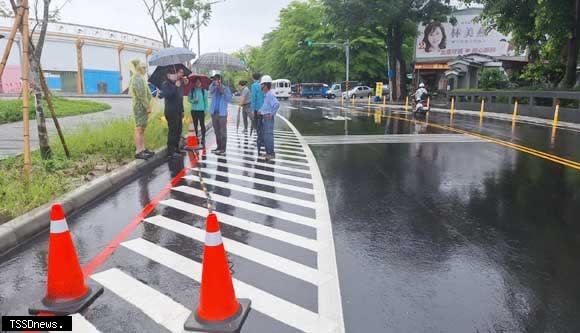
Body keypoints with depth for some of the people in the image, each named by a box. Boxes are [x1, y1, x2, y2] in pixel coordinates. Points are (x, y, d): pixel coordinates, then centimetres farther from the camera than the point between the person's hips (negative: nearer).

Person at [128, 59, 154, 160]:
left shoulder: (140, 78, 17)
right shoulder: (138, 79, -15)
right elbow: (141, 96, -21)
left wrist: (147, 106, 17)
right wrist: (148, 107, -19)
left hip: (142, 107, 10)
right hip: (141, 107, -10)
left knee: (142, 129, 12)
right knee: (139, 129, -8)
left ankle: (143, 149, 18)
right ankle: (138, 152, -7)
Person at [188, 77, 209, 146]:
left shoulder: (204, 90, 1)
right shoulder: (192, 90, 6)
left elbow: (206, 100, 2)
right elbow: (189, 99, 8)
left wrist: (206, 109, -4)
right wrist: (193, 100, -14)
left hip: (201, 110, -2)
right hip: (194, 110, 2)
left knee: (202, 124, -5)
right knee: (195, 124, 6)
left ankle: (203, 138, 0)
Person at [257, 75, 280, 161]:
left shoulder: (270, 94, -17)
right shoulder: (266, 94, 13)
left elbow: (277, 104, -31)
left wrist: (272, 113, -23)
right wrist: (260, 111, 15)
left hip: (268, 117, -10)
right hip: (264, 117, 10)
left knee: (268, 135, -7)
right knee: (264, 136, 15)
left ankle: (271, 153, -1)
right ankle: (268, 152, 23)